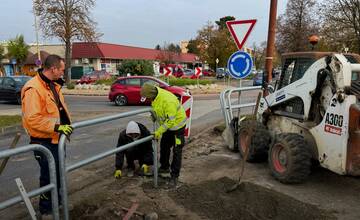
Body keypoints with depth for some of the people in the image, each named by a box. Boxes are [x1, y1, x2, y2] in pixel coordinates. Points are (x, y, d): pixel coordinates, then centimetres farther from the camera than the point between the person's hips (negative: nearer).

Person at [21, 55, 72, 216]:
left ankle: (56, 201, 43)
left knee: (58, 172, 23)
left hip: (56, 139, 9)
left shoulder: (53, 85, 7)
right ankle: (46, 209, 25)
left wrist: (67, 125, 11)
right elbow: (32, 119, -29)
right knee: (48, 175, 5)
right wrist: (57, 127, -27)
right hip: (44, 142, -9)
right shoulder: (33, 88, -23)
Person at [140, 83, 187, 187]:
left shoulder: (168, 101, -36)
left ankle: (174, 176, 6)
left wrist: (159, 131, -26)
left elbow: (170, 120, -31)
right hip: (167, 124, 9)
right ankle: (164, 167, 38)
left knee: (176, 151, -2)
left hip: (177, 124, -9)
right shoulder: (155, 94, -9)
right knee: (164, 146, 19)